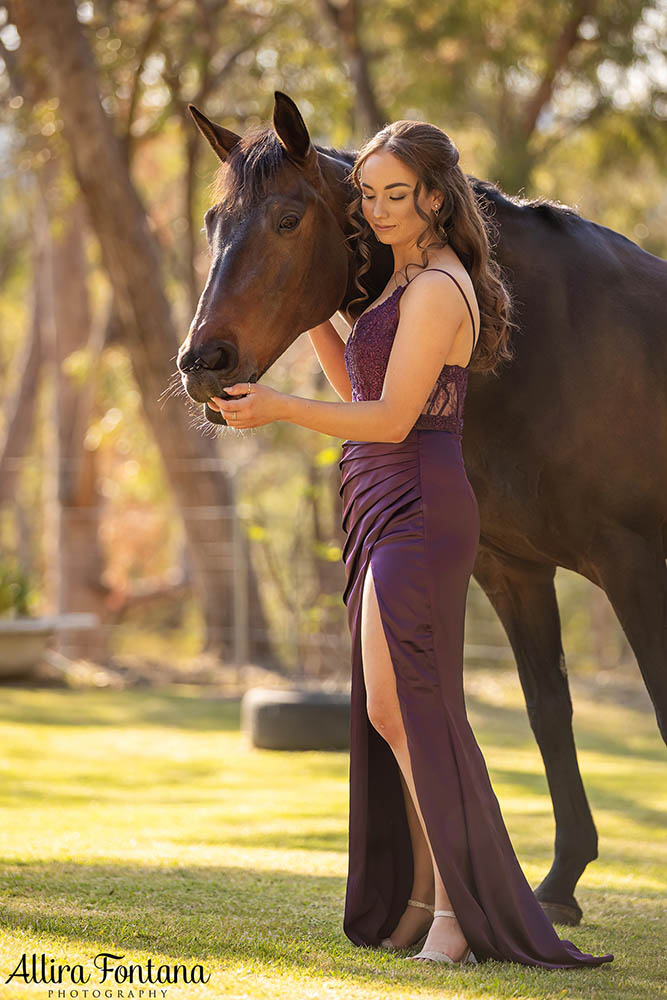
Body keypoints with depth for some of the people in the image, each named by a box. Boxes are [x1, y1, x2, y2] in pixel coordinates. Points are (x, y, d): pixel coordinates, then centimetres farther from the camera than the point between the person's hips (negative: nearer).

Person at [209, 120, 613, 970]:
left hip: (415, 510, -10)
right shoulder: (408, 283, 17)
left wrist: (280, 409, -27)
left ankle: (462, 907, -7)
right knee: (388, 713, 11)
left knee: (399, 707, -11)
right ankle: (421, 895, 17)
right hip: (387, 514, 10)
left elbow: (391, 418, -20)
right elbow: (358, 389, 23)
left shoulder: (437, 290, -14)